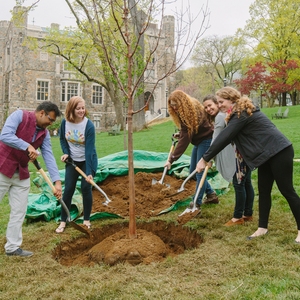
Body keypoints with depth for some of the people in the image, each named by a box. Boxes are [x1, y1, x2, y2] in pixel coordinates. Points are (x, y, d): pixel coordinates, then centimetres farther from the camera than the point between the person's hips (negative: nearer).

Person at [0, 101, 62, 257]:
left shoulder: (44, 134, 5)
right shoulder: (19, 115, -11)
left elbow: (49, 157, -2)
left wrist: (57, 181, -11)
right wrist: (28, 146, -28)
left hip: (22, 175, 7)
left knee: (19, 212, 9)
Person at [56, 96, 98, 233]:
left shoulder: (89, 125, -24)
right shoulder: (65, 122, -12)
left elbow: (89, 150, -26)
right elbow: (62, 139, 8)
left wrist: (89, 172, -30)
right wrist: (65, 152, -10)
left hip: (87, 161, -3)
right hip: (72, 161, 3)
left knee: (86, 188, -3)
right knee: (68, 189, 1)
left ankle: (86, 220, 15)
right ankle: (63, 221, 12)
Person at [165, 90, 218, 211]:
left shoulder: (190, 111, -28)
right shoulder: (185, 111, -1)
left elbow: (185, 139, -31)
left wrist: (172, 159, -33)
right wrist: (180, 134, -8)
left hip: (206, 140, -10)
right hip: (198, 141, 10)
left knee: (199, 172, -6)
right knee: (193, 171, 12)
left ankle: (197, 203, 3)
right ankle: (211, 194, 25)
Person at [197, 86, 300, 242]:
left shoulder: (241, 115, -17)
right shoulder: (242, 111, 14)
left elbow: (224, 138, -20)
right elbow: (227, 137, 18)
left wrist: (204, 159, -16)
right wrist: (209, 157, 16)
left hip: (279, 152, -10)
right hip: (267, 154, 10)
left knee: (287, 190, -2)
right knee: (263, 191, 11)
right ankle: (262, 228, 20)